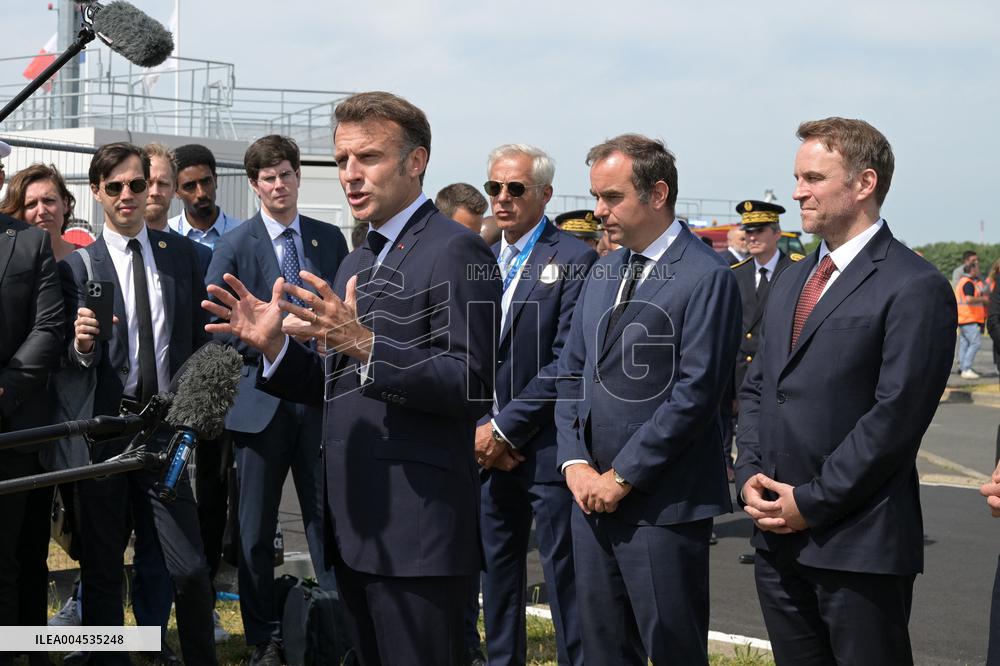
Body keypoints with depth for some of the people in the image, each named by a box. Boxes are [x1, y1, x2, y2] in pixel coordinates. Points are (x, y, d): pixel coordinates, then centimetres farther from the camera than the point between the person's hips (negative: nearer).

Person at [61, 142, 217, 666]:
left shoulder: (181, 254, 9)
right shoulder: (77, 266, 1)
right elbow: (71, 361, -1)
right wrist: (81, 347, -23)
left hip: (167, 428, 1)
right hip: (105, 434, -1)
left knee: (191, 570, -2)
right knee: (101, 569, 8)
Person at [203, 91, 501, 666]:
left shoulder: (455, 251, -10)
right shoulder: (356, 265, 19)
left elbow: (472, 386, -19)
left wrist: (367, 345, -28)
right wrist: (274, 345, 1)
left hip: (416, 531, -9)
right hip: (356, 528, 9)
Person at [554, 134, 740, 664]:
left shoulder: (706, 277, -11)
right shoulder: (603, 273, 14)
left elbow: (695, 393, -17)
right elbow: (571, 372, 15)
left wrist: (621, 477, -14)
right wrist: (575, 463, 1)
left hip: (664, 501, -7)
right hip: (593, 496, 7)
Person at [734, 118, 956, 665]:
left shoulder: (914, 288, -10)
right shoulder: (791, 281, 16)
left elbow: (895, 415, -16)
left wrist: (812, 502, -14)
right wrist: (750, 475, 1)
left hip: (858, 544, -7)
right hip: (777, 535, 7)